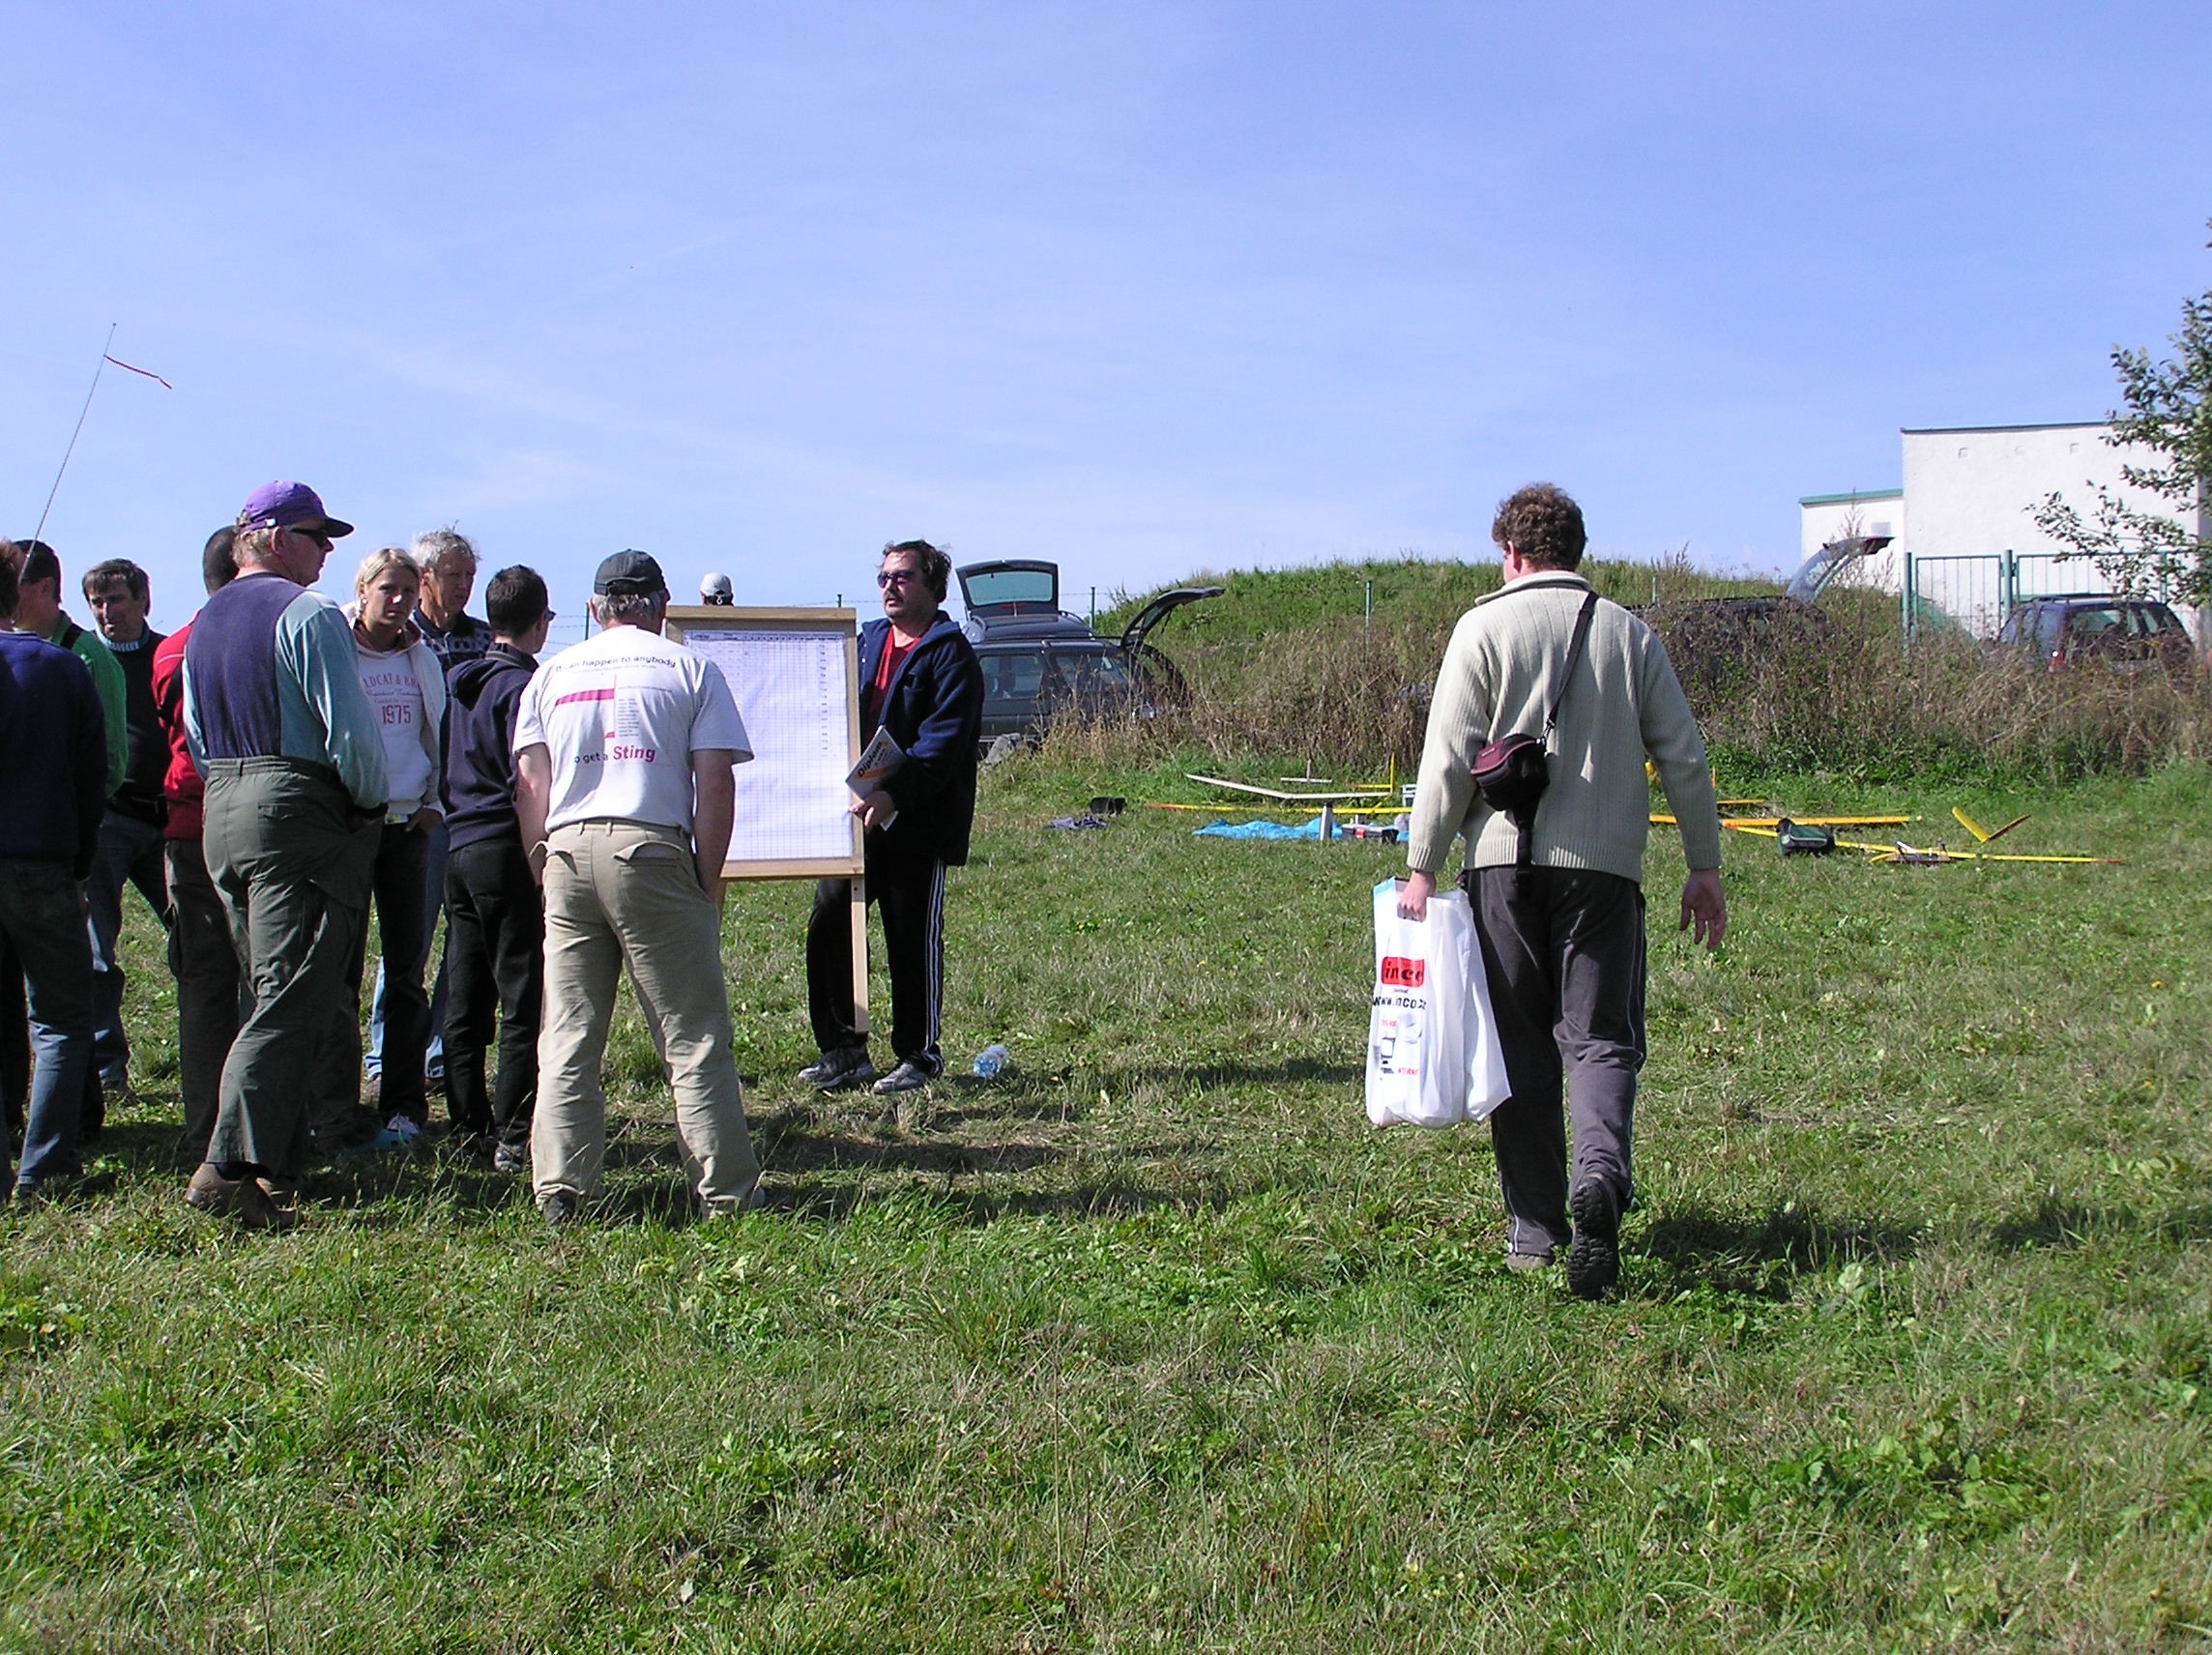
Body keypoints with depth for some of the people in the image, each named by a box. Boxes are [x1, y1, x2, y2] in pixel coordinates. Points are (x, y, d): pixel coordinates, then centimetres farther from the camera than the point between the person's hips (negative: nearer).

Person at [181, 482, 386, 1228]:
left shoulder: (204, 624, 17)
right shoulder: (308, 612, -11)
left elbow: (196, 737, 20)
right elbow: (349, 726, -16)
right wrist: (369, 801, -2)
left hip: (220, 811, 9)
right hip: (301, 816, -9)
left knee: (277, 994, 16)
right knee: (291, 1003, -10)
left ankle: (280, 1158, 18)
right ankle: (229, 1167, -16)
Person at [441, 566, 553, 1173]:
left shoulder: (459, 681, 13)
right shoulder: (523, 685, -12)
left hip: (459, 849, 8)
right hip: (508, 851, -8)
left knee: (465, 1000, 12)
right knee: (523, 1000, -4)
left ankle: (469, 1125, 19)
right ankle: (514, 1138, -4)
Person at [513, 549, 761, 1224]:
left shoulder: (552, 674, 17)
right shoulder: (690, 669, 7)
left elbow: (529, 782, 10)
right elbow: (715, 780, -1)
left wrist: (543, 870, 13)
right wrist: (708, 878, 4)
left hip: (568, 851, 3)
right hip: (653, 848, -3)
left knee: (567, 1037, 6)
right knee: (693, 1035, 1)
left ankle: (559, 1192, 3)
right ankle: (724, 1192, 2)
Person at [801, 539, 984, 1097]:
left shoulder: (950, 656, -7)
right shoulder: (865, 643, 15)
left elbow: (942, 742, -18)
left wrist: (893, 795, -29)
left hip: (920, 824, -6)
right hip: (855, 815, 6)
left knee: (914, 941, 2)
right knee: (828, 925, 3)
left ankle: (919, 1056, 15)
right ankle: (843, 1050, 14)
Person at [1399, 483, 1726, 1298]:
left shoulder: (1484, 627, 2)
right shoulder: (1628, 631, 10)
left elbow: (1449, 757, -4)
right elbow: (1684, 759, 8)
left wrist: (1421, 866, 0)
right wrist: (1705, 869, 15)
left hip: (1505, 862, -1)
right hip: (1604, 865, 1)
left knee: (1519, 1045, 8)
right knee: (1600, 1036, 4)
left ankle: (1535, 1227, 11)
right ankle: (1600, 1173, -23)